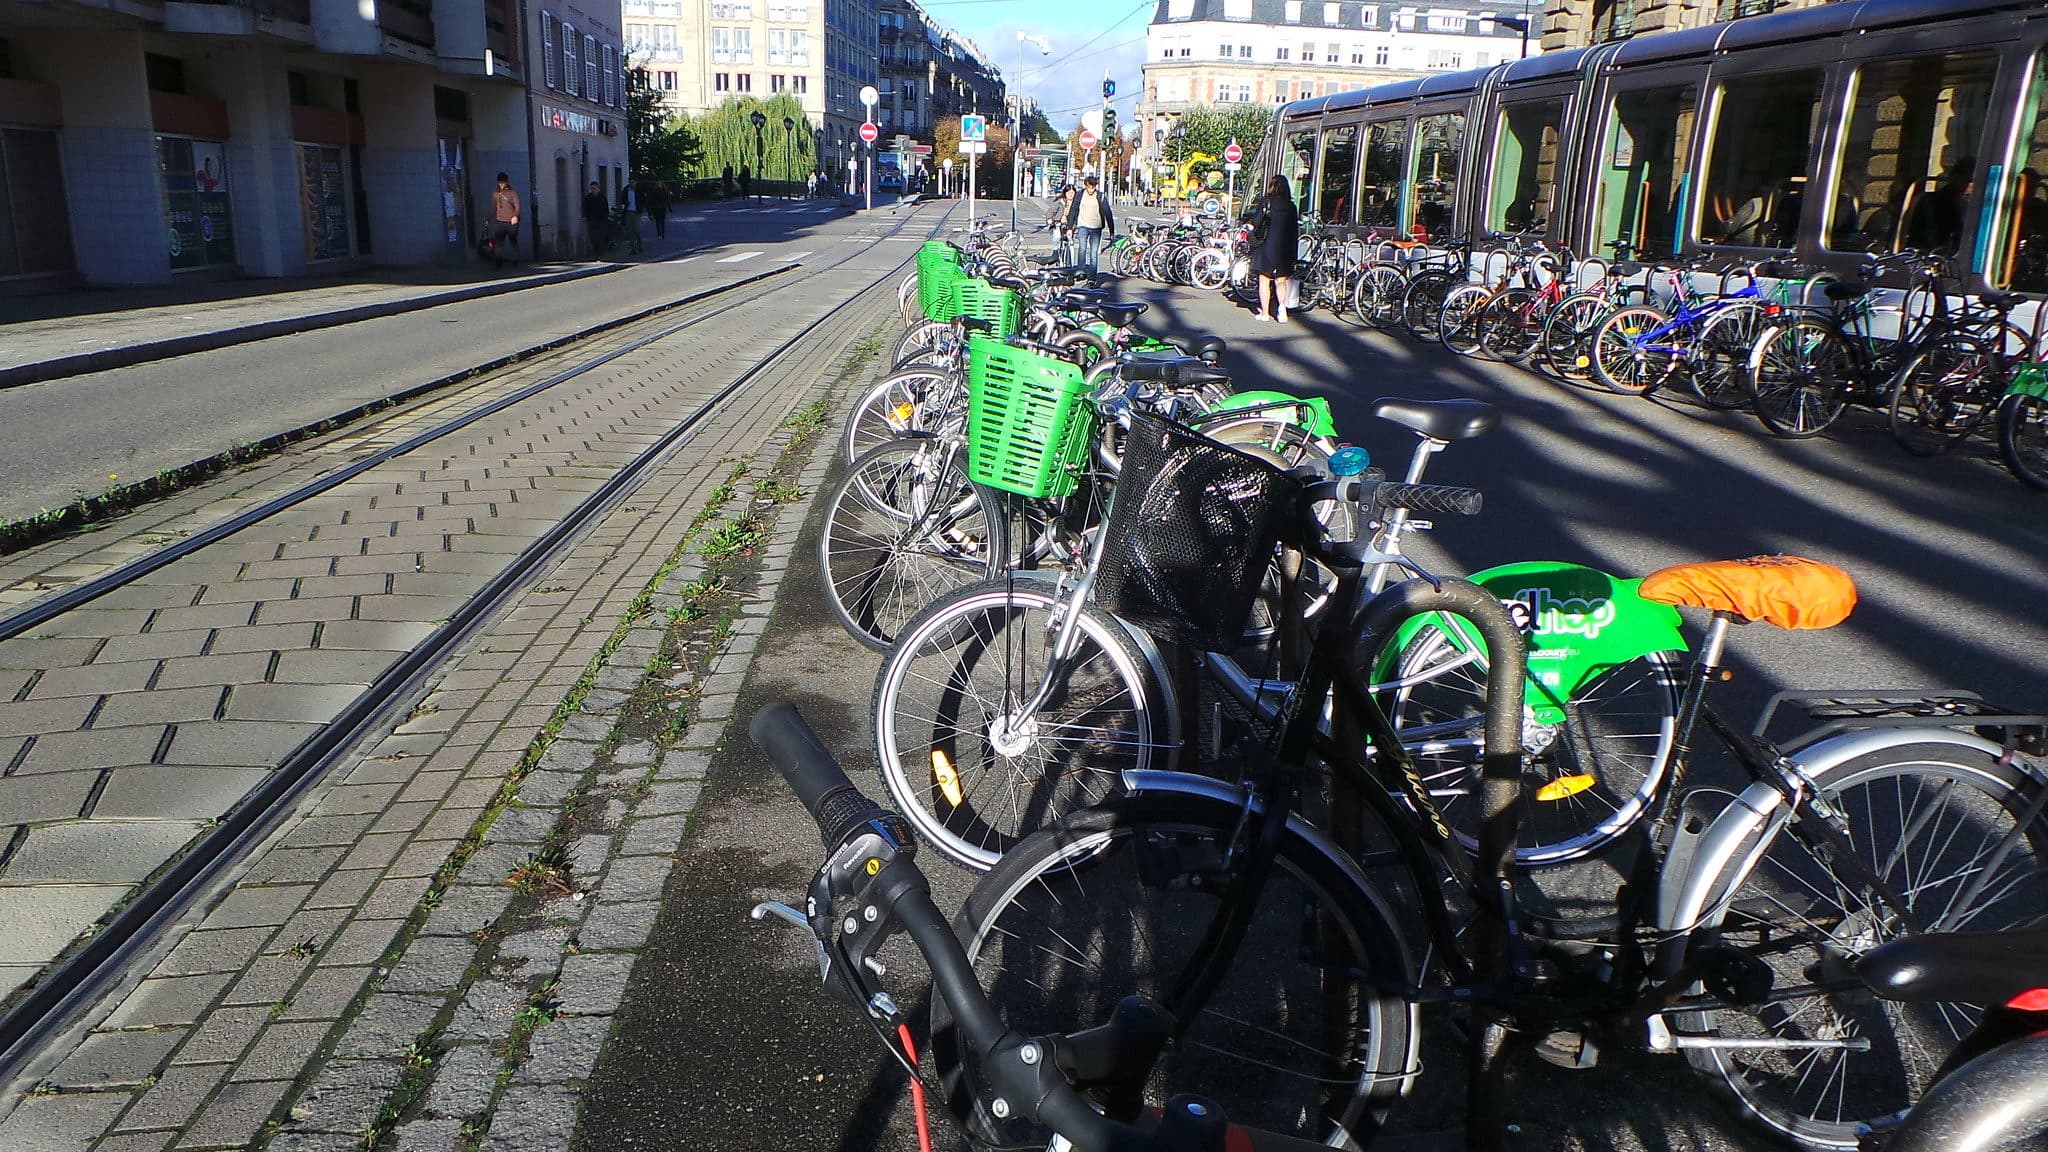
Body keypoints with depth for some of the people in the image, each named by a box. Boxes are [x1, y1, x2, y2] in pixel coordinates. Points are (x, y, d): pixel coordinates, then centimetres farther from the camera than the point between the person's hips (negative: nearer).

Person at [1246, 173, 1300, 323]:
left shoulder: (1265, 201, -6)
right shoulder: (1291, 206, 4)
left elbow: (1256, 222, -10)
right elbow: (1295, 230, 5)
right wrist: (1293, 251, 11)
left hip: (1266, 245, -3)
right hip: (1285, 248, 3)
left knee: (1264, 281, 8)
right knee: (1281, 281, 10)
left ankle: (1264, 312, 9)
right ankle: (1281, 305, -14)